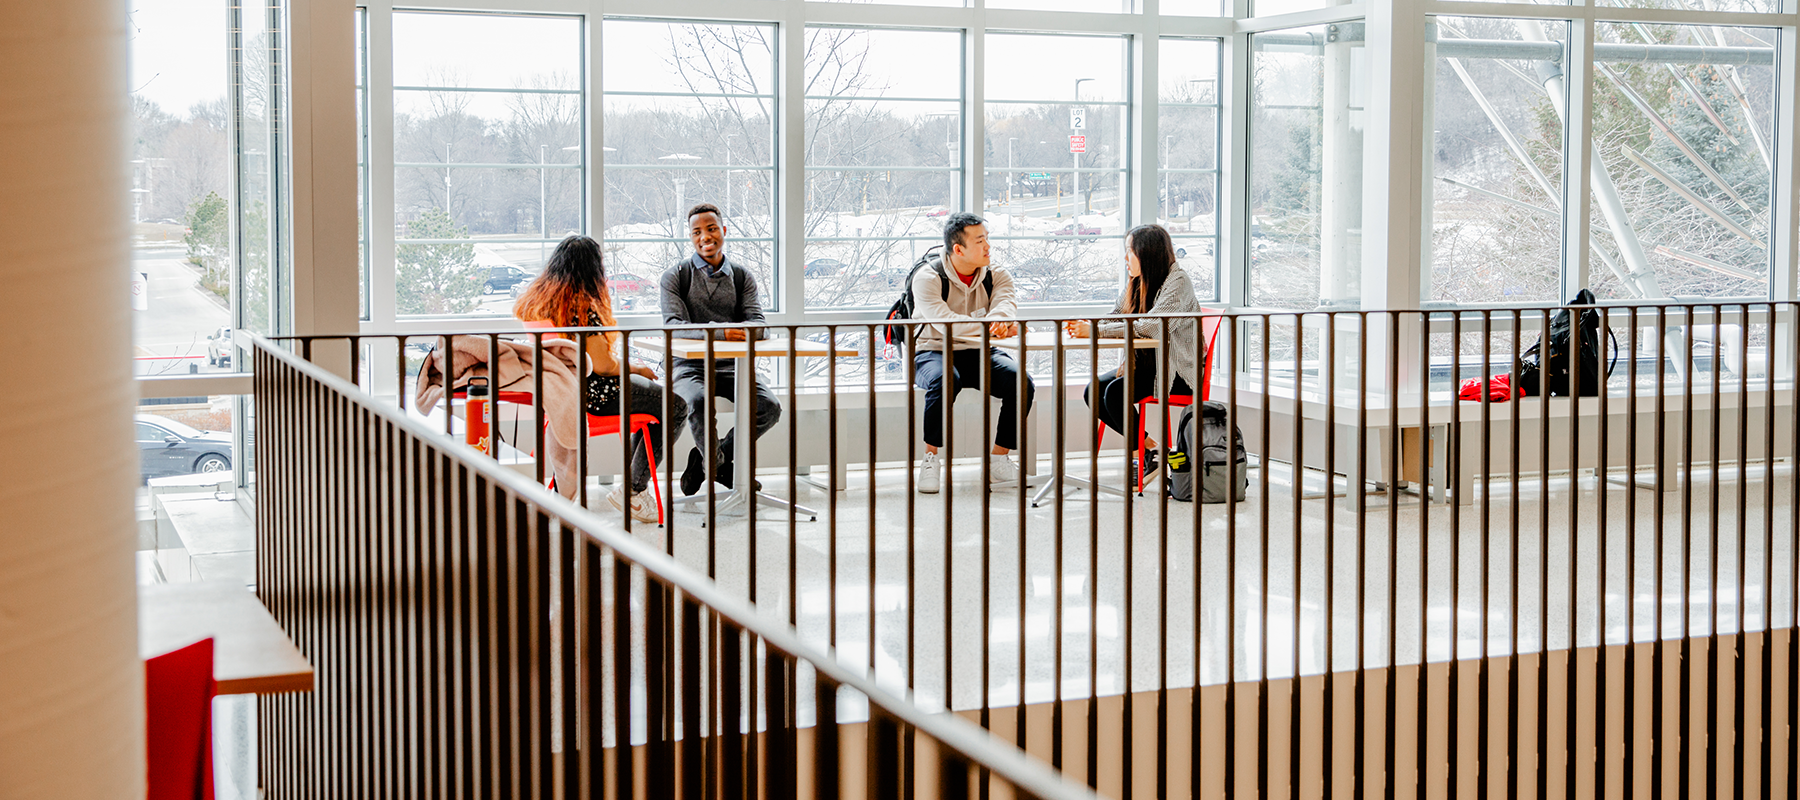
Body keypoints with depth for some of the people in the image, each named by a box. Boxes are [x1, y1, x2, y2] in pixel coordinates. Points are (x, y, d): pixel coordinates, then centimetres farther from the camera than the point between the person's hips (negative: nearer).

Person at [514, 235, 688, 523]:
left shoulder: (534, 300, 3)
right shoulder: (584, 307, -23)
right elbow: (602, 365, -23)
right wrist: (637, 368, -4)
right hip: (592, 395, -9)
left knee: (654, 397, 27)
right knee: (676, 407, 6)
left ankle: (633, 483, 29)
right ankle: (632, 490, 6)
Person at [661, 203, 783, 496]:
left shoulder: (743, 277, 11)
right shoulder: (676, 276, 1)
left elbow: (756, 322, -1)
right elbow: (673, 326, -14)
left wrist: (746, 333, -28)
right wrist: (719, 333, -31)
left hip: (732, 366, 3)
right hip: (690, 365, -3)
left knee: (770, 406, -22)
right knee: (698, 402, -36)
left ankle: (706, 459, 1)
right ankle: (719, 465, -5)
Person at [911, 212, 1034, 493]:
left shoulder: (997, 276, 4)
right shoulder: (927, 278, -11)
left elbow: (1005, 304, -18)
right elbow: (945, 323, -27)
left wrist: (998, 320, -45)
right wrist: (990, 327, -41)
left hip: (977, 353, 4)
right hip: (933, 352, -4)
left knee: (1021, 382, -24)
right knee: (944, 381, -39)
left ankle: (998, 460, -9)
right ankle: (930, 460, -23)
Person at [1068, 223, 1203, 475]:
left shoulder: (1177, 281, -17)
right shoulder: (1137, 282, 10)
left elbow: (1151, 326, -30)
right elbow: (1113, 319, 9)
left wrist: (1094, 331, -28)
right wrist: (1081, 325, -14)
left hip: (1179, 371, -9)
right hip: (1145, 364, 9)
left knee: (1116, 392, -27)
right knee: (1093, 392, -9)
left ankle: (1152, 454, -9)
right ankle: (1149, 448, 0)